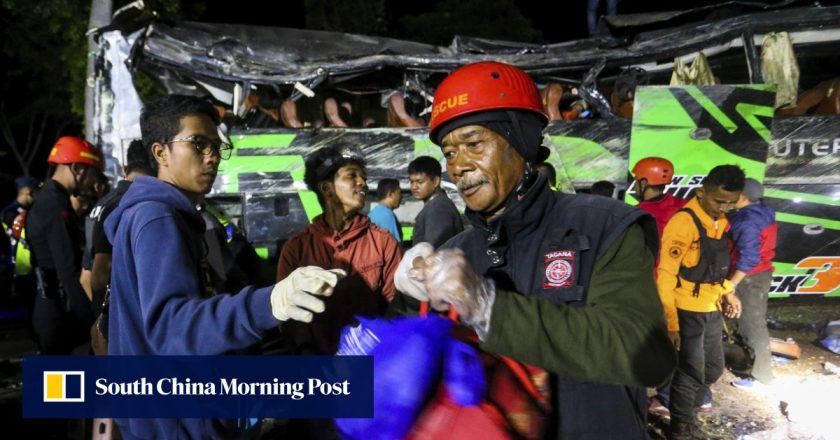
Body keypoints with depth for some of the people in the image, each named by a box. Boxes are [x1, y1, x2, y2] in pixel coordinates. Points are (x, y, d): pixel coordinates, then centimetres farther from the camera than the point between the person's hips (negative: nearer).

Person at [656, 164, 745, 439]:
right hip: (687, 311, -8)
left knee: (713, 369, 20)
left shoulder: (720, 221, 6)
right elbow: (665, 275, -20)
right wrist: (670, 322, -20)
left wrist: (727, 292, 7)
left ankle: (688, 412, 40)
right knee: (690, 374, 3)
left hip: (711, 309, 8)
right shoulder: (684, 222, -21)